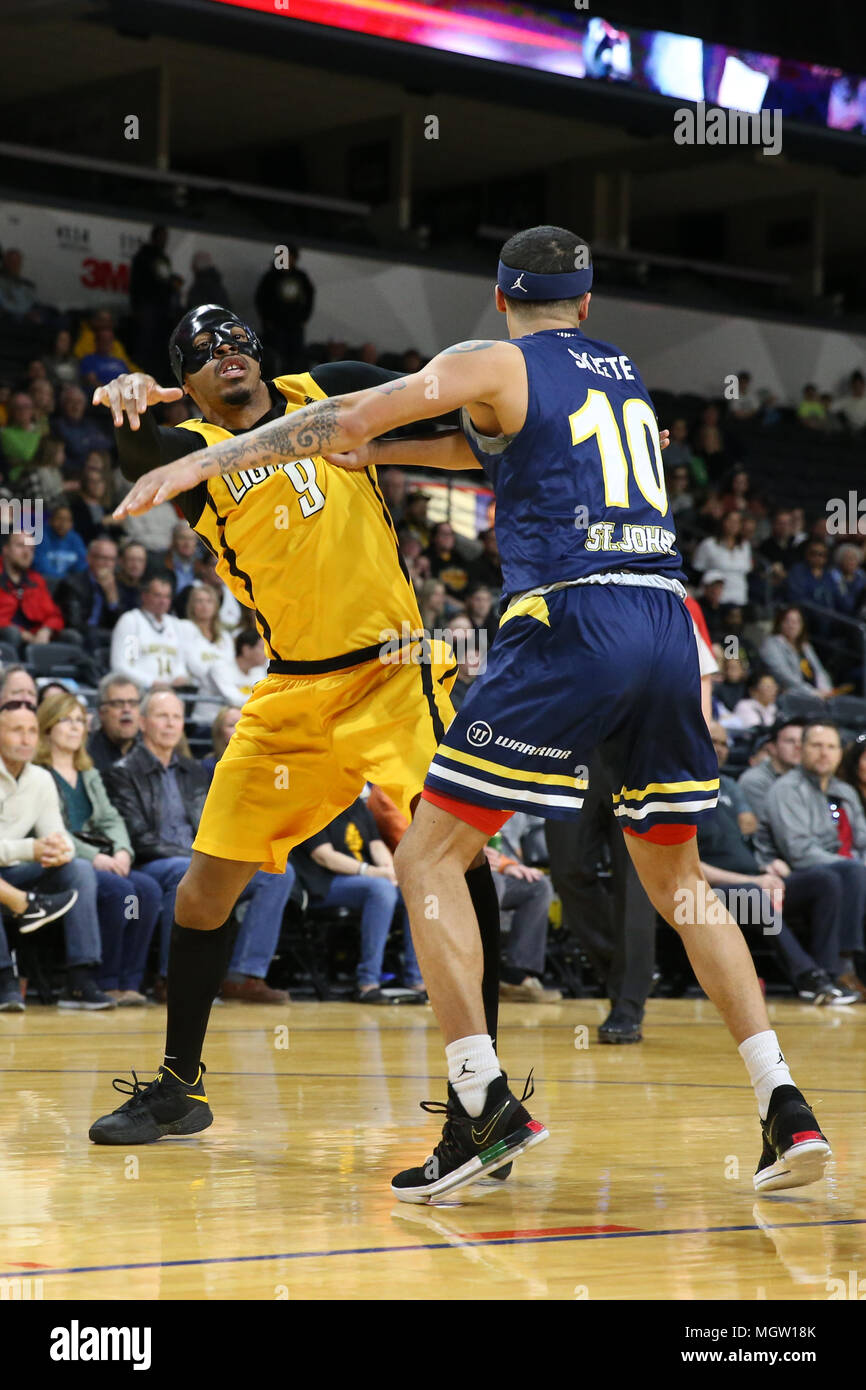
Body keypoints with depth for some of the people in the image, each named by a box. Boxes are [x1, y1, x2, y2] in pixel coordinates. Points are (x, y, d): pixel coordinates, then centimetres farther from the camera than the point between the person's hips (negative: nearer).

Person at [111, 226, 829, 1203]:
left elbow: (342, 419, 0)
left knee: (429, 859, 2)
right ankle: (785, 1110, 10)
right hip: (668, 621, 6)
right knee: (675, 877, 19)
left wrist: (207, 460, 7)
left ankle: (484, 1106, -11)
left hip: (569, 622, -6)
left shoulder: (495, 366, 6)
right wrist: (383, 455, 43)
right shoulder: (625, 373, 25)